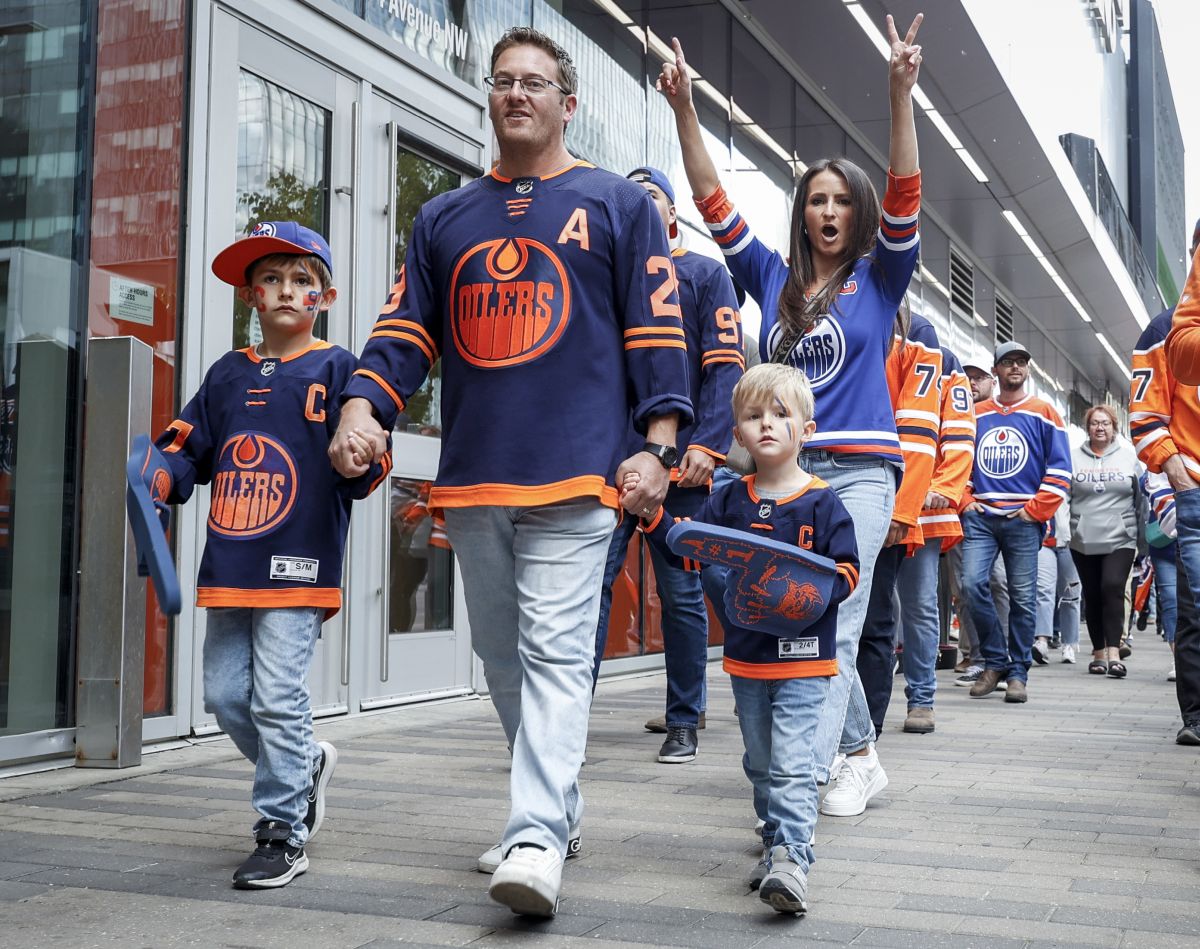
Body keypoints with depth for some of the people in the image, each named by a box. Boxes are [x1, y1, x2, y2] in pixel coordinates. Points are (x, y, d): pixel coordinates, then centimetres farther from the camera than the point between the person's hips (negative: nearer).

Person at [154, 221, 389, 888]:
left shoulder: (336, 370, -1)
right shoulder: (228, 375, 15)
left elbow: (360, 474, -7)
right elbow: (190, 446, 17)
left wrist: (361, 460, -29)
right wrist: (161, 476, -2)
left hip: (298, 568, -6)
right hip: (229, 570, 6)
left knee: (277, 699, -7)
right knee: (225, 696, 10)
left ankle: (284, 833, 7)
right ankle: (307, 764, 34)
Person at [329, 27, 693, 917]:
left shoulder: (618, 205, 8)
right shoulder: (444, 218, 18)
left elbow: (656, 331, 1)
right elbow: (406, 328, 13)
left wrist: (656, 445, -9)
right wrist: (363, 405, -5)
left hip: (575, 474, -5)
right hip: (472, 477, 5)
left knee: (556, 652, -12)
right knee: (503, 656, 11)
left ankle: (537, 837, -14)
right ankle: (559, 805, 26)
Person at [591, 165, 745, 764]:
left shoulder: (704, 275, 9)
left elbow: (725, 367, -1)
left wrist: (707, 445, -13)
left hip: (678, 465, -2)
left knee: (681, 594, 3)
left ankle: (684, 722, 13)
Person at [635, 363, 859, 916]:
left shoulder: (822, 504, -6)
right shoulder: (729, 502, 6)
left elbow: (846, 572, -7)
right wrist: (652, 513, -9)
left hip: (802, 657, -5)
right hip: (745, 657, 5)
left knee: (791, 766, -12)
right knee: (760, 763, 17)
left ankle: (792, 860, -13)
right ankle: (776, 842, 32)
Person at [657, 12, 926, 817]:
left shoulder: (878, 278, 6)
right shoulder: (775, 279, 12)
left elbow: (905, 199, -7)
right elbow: (714, 204, 9)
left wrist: (901, 95, -18)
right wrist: (684, 110, 1)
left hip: (859, 471, -4)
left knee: (832, 624, -12)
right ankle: (862, 758, 24)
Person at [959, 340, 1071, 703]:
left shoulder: (1044, 413, 7)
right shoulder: (976, 414, 14)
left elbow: (1060, 469, 1)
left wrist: (1035, 510, -6)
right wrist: (965, 500, 2)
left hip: (1023, 520, -2)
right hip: (979, 517, 2)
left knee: (1022, 597, -1)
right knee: (973, 584, -12)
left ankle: (1018, 672, 9)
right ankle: (995, 662, 4)